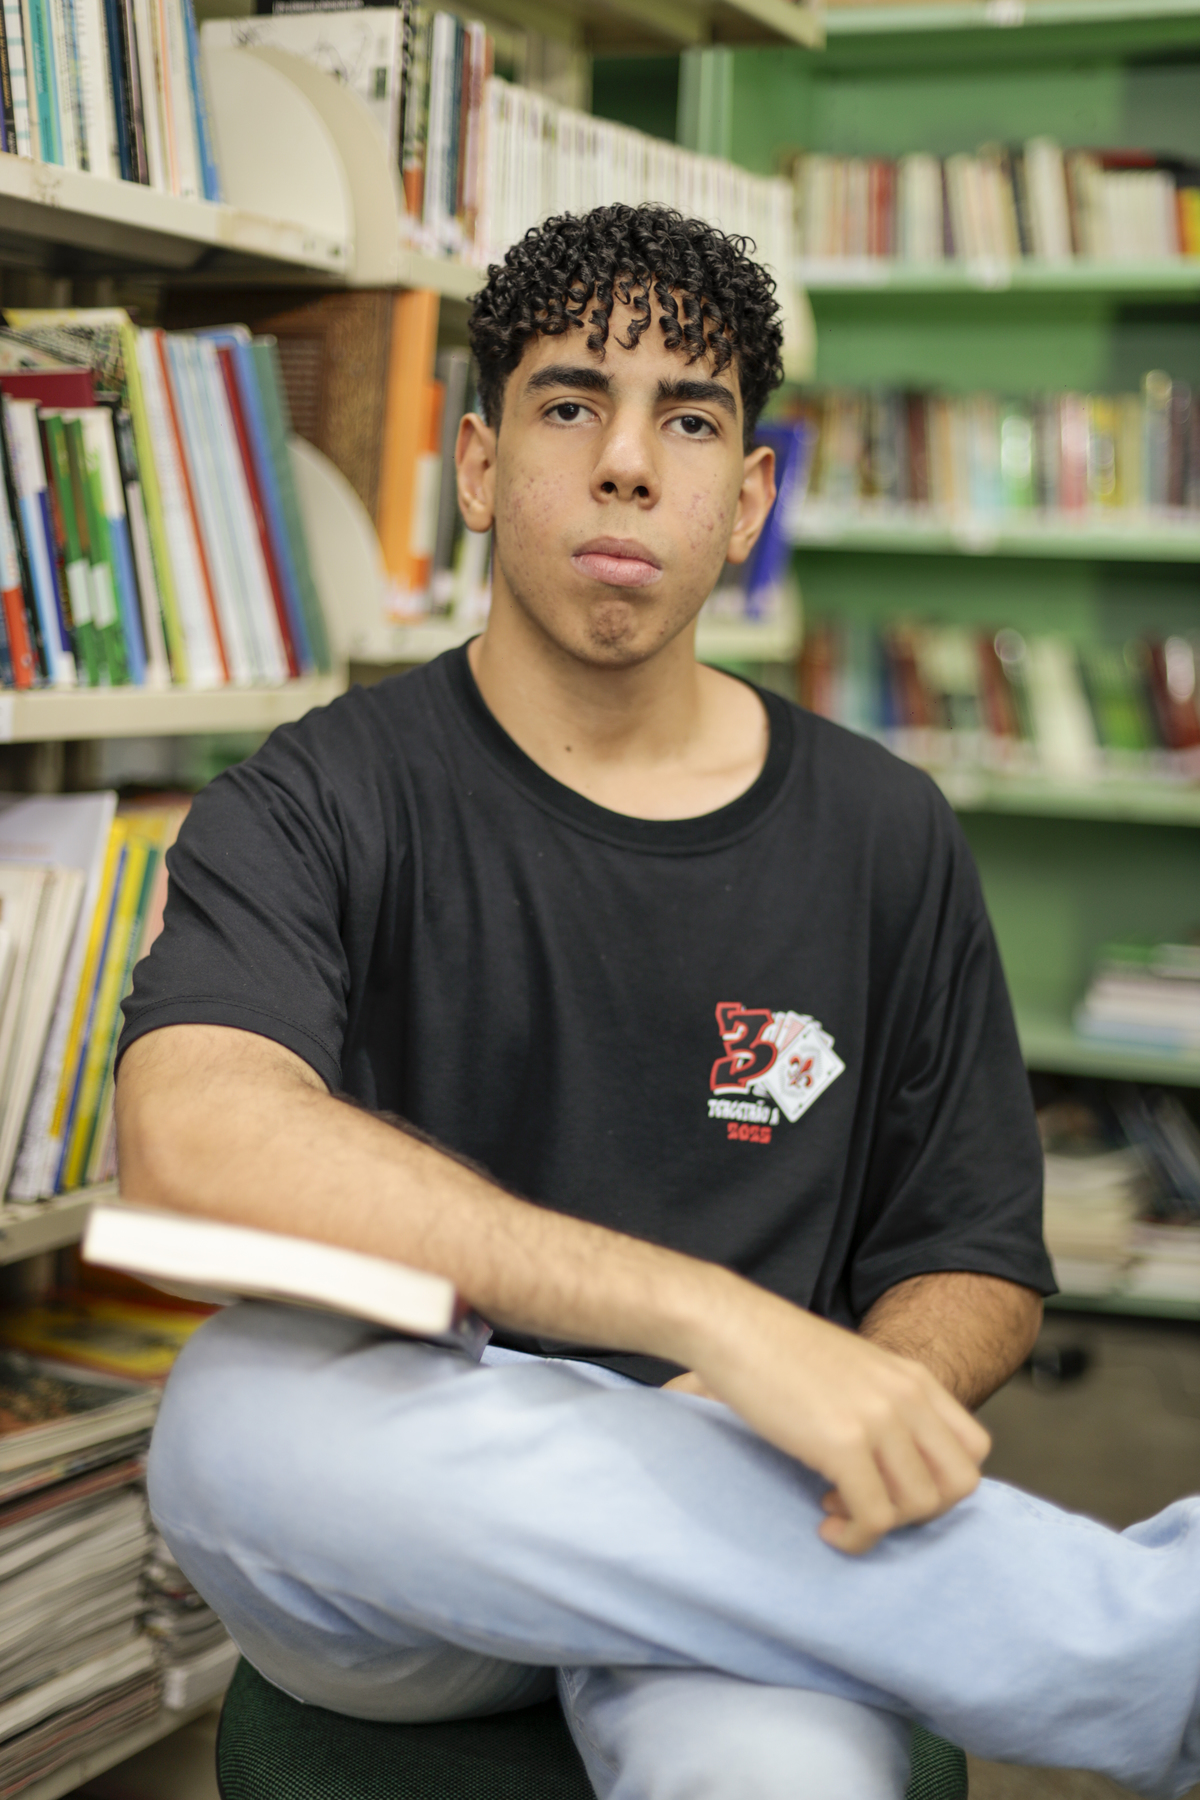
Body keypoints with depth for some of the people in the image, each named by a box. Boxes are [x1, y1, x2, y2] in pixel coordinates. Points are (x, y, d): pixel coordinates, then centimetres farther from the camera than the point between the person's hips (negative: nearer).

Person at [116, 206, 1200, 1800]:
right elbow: (187, 1135, -25)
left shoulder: (885, 842, 6)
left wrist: (828, 1402, -13)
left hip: (723, 1544, -1)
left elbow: (979, 1267, 12)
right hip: (384, 1568, 2)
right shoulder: (323, 806, -3)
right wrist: (719, 1316, -33)